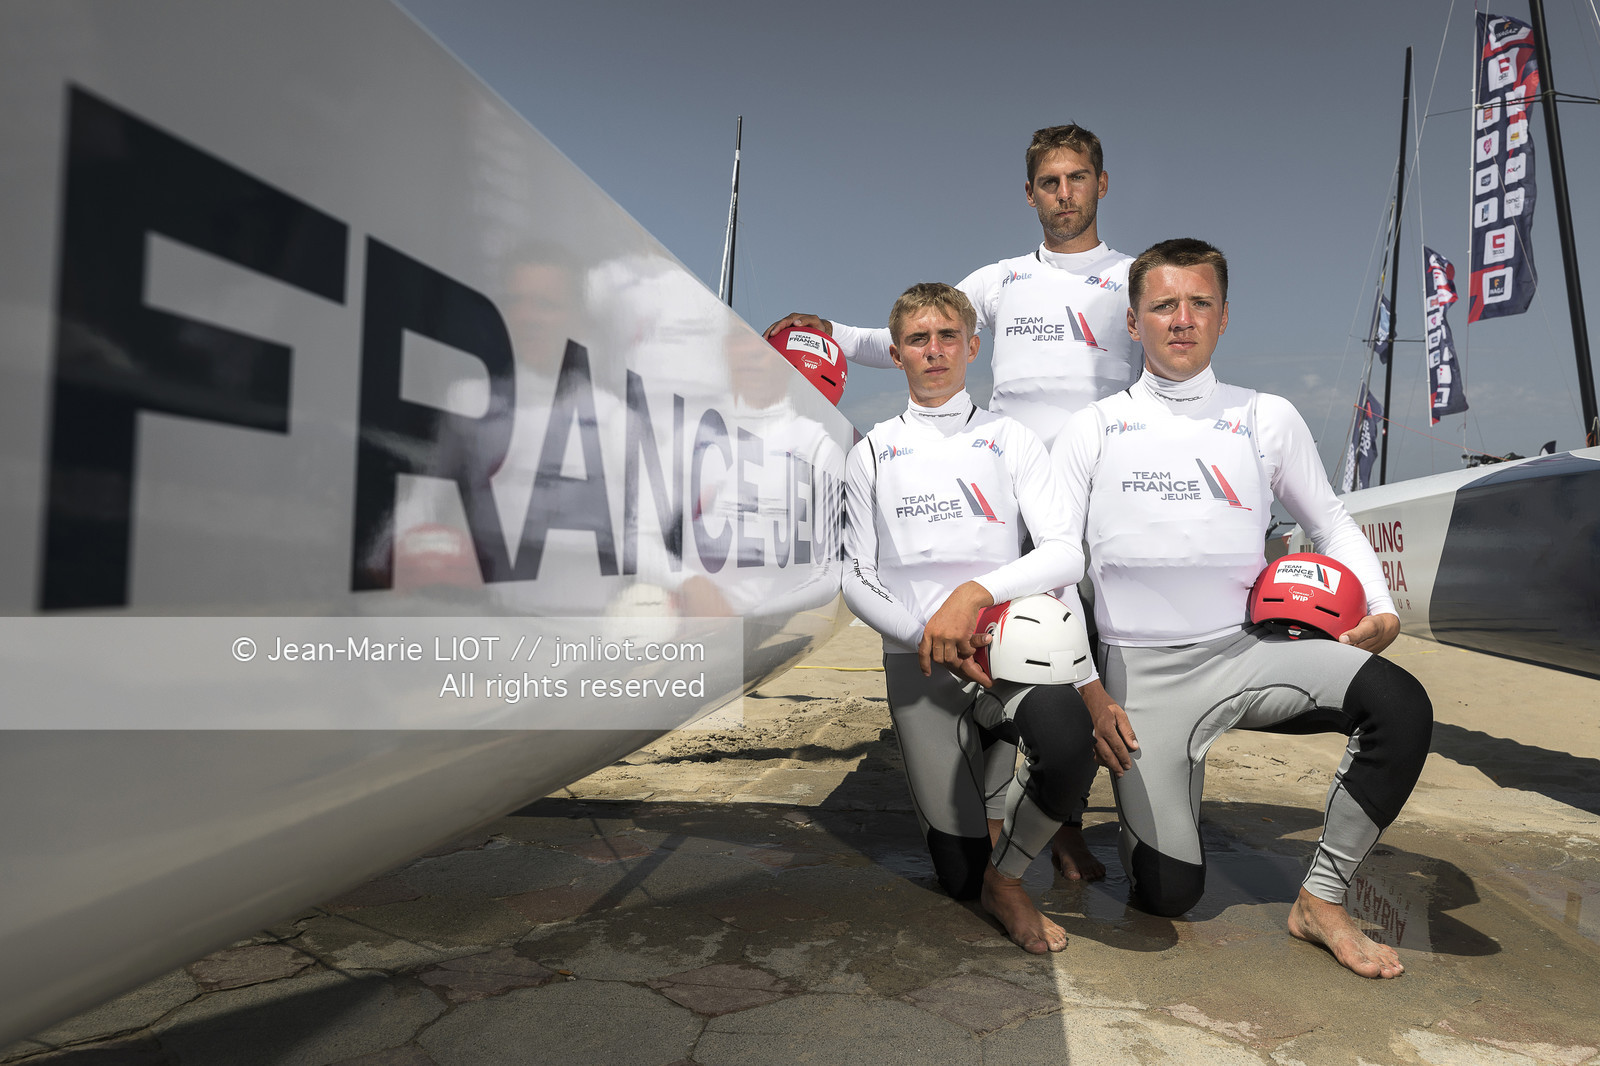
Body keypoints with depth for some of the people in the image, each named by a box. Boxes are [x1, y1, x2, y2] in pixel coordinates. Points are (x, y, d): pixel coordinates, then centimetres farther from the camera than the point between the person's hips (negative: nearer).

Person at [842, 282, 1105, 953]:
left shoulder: (1011, 440, 8)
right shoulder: (873, 454, 9)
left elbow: (1064, 552, -4)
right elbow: (855, 577, 3)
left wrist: (975, 593, -21)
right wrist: (924, 632, -14)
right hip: (919, 663, 0)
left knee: (1069, 752, -34)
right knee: (958, 874, -3)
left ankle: (1005, 877, -3)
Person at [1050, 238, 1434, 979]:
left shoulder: (1268, 419, 9)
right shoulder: (1094, 429, 4)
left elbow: (1332, 525, 19)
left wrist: (1381, 608, 0)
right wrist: (1087, 692, -6)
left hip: (1245, 653, 3)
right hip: (1142, 669, -2)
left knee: (1400, 703, -26)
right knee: (1167, 892, -9)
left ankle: (1322, 899, -7)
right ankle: (1147, 786, 26)